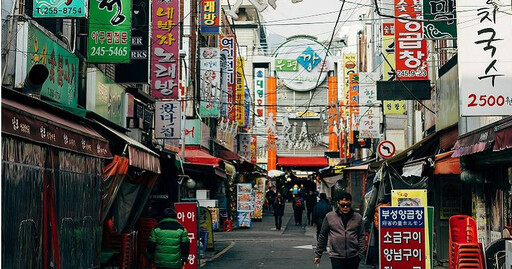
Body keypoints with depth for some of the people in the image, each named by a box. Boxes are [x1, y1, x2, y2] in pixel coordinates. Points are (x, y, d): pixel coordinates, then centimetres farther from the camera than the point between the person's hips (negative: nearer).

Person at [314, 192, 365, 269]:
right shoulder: (329, 216, 2)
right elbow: (322, 236, 8)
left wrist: (360, 254, 1)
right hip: (336, 256, -2)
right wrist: (318, 254, 10)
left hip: (353, 257, 2)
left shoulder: (358, 217, 5)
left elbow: (361, 237, 8)